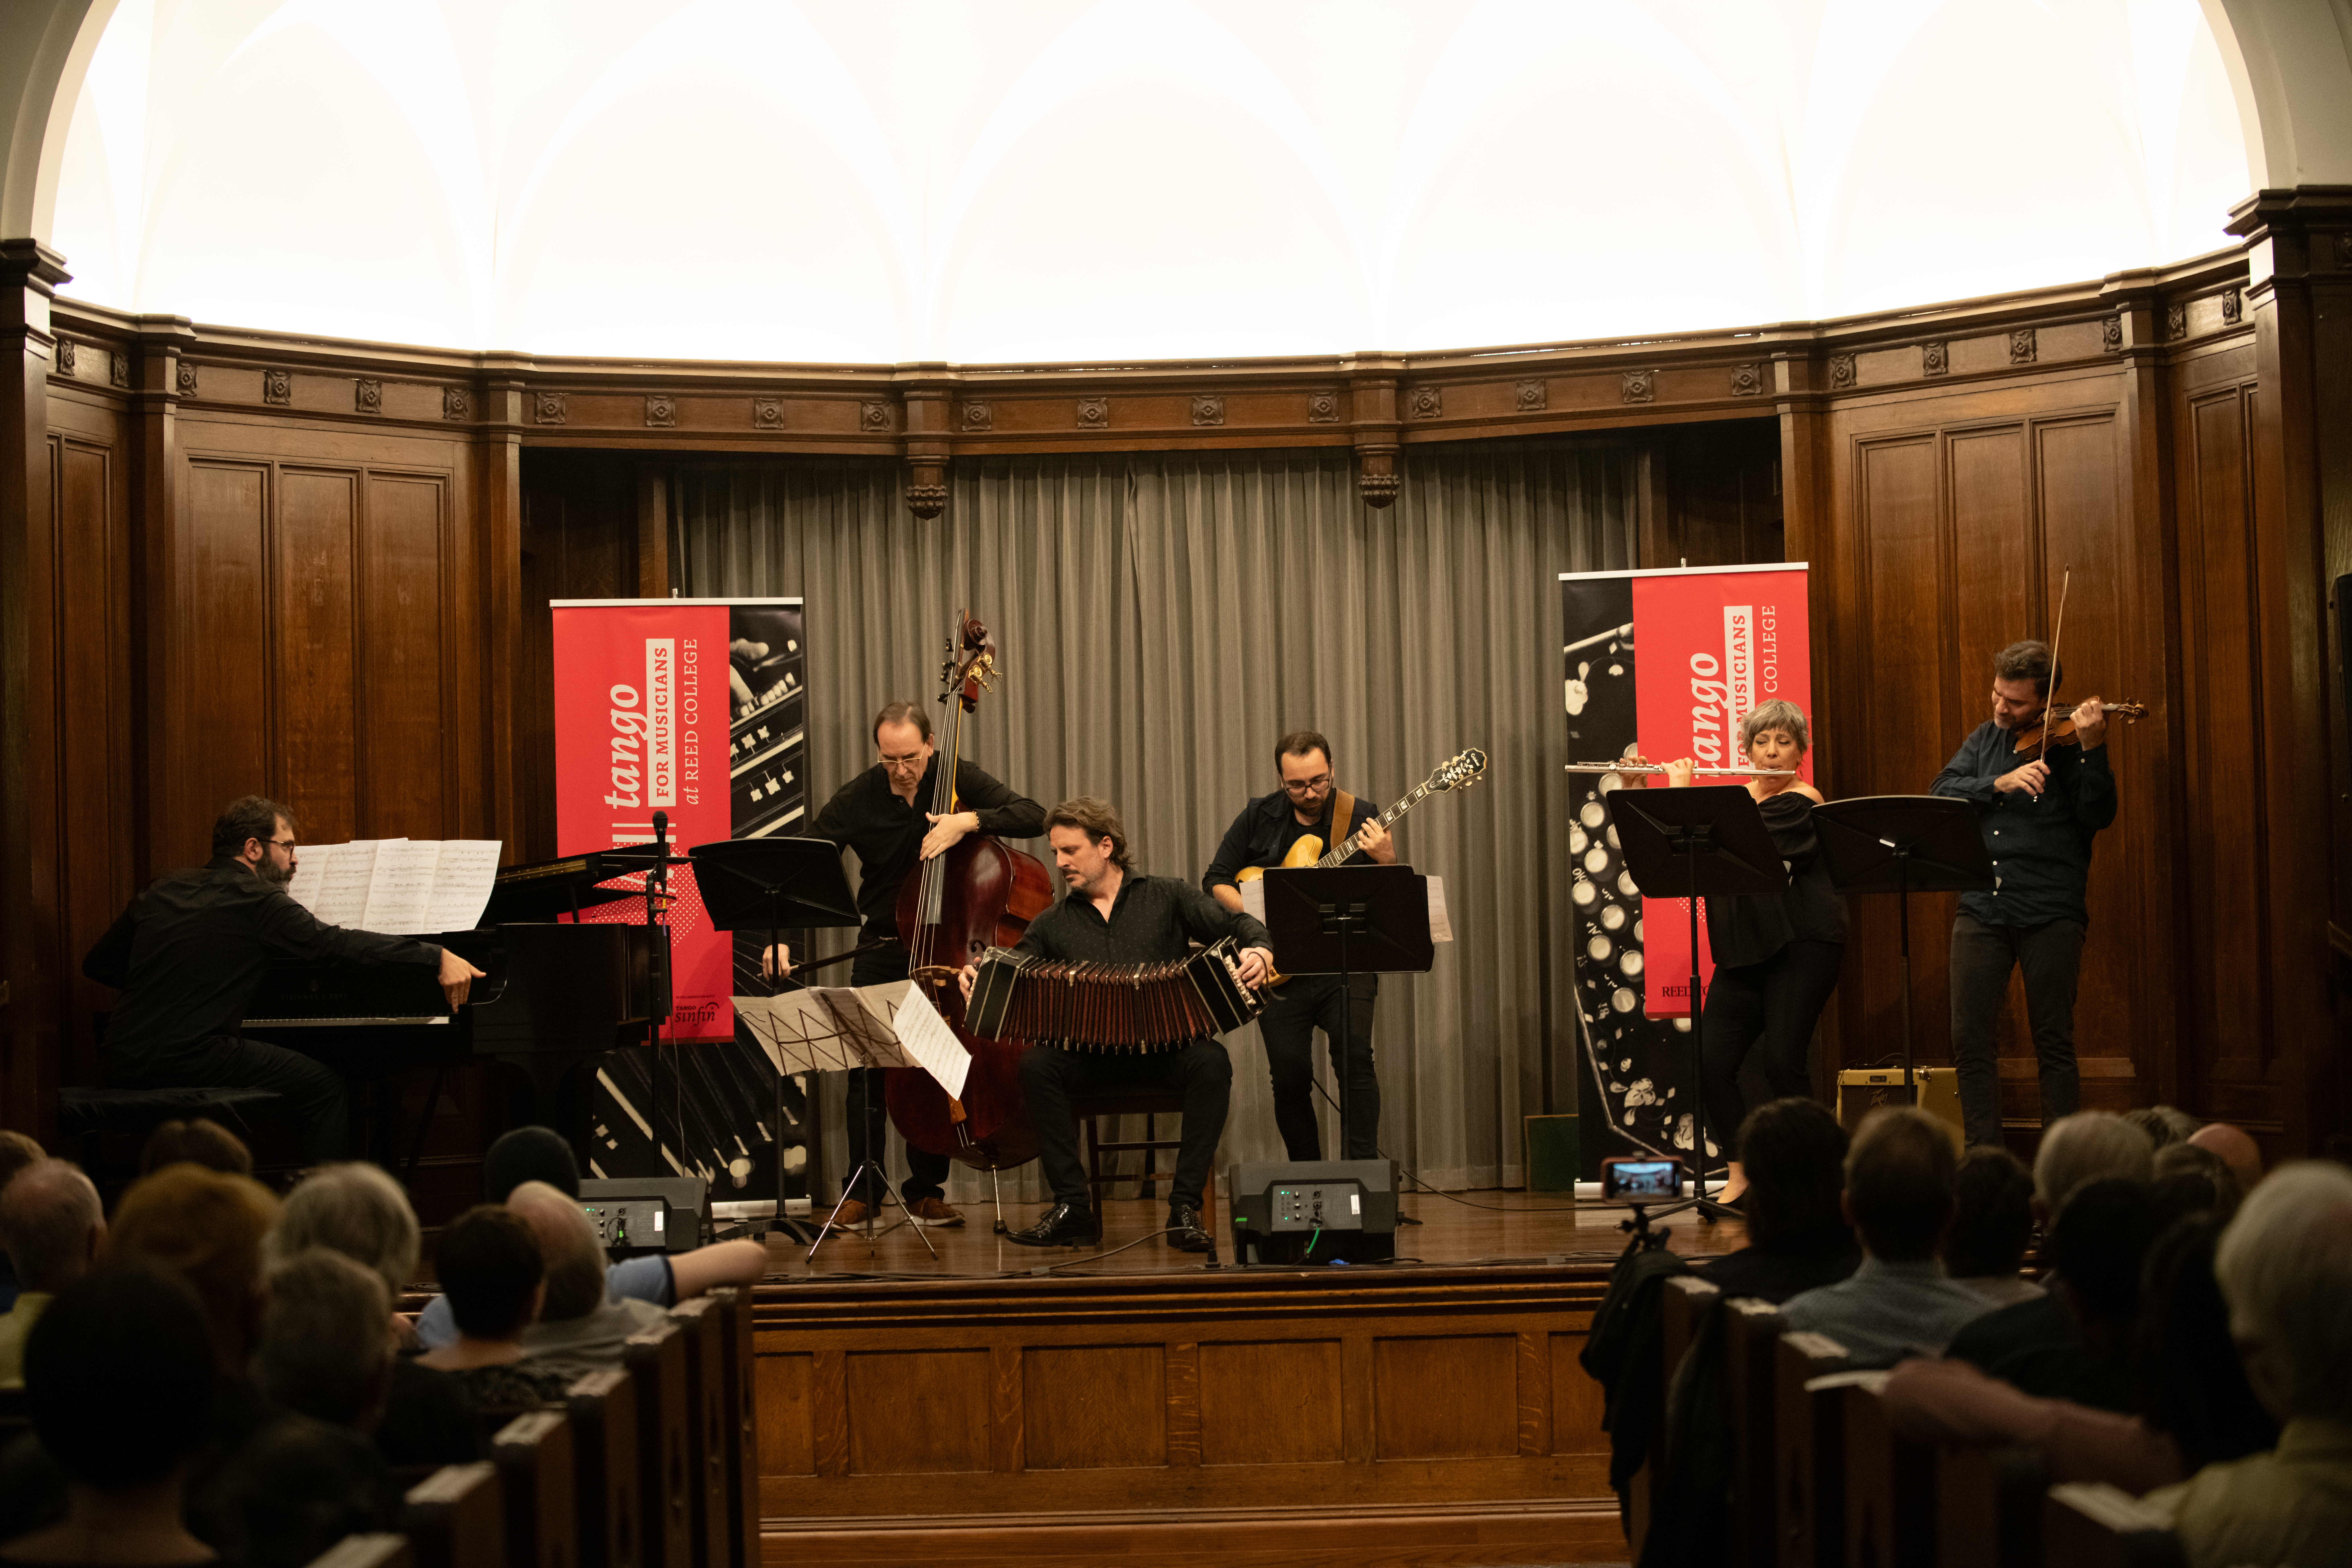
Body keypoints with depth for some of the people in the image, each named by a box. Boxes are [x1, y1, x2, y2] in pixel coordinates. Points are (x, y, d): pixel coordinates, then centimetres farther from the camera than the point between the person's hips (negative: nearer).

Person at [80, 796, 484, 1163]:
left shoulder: (163, 891, 16)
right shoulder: (258, 900, -6)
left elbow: (98, 965, 23)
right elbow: (342, 943, -15)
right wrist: (437, 957, -17)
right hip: (190, 1061, -8)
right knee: (328, 1089, 4)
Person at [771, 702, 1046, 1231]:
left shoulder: (956, 780, -7)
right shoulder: (855, 800, -7)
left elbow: (1033, 816, -15)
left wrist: (969, 820, -30)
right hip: (881, 953, 0)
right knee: (867, 1068, -7)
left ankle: (926, 1191, 11)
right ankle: (862, 1192, 4)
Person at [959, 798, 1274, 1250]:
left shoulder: (1166, 897, 11)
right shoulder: (1053, 924, 16)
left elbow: (1238, 925, 6)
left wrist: (1259, 951, -17)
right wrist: (981, 978, -16)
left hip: (1167, 1046, -1)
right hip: (1091, 1054, 2)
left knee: (1211, 1062, -34)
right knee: (1036, 1064, -29)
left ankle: (1185, 1208, -28)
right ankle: (1073, 1208, -24)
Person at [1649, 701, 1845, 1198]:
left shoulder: (1802, 803, -7)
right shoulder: (1736, 800, 16)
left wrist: (1683, 791, -9)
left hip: (1802, 947, -7)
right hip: (1744, 950, 7)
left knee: (1783, 1062, -12)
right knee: (1712, 1061, -4)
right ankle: (1740, 1175, 7)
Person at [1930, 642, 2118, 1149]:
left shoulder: (2068, 742, 0)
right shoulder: (1986, 740, 13)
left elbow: (2098, 815, -12)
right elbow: (1941, 795, 1)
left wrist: (2093, 750, -25)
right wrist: (1999, 783, -14)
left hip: (2050, 913, -4)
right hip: (1982, 908, 4)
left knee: (2054, 1042, 0)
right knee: (1970, 1041, 1)